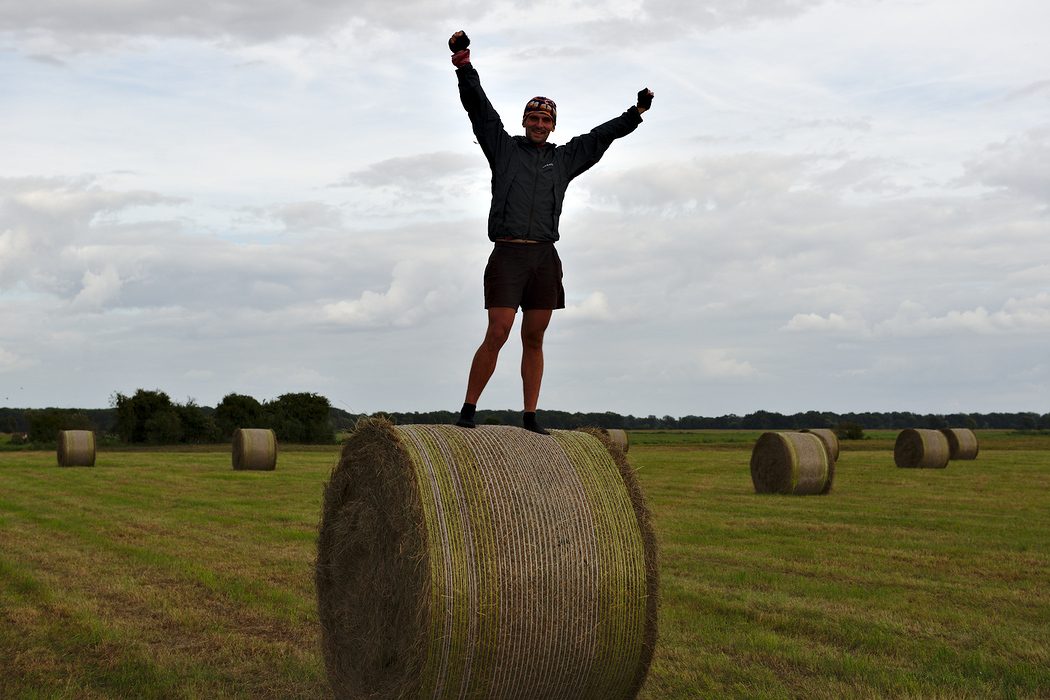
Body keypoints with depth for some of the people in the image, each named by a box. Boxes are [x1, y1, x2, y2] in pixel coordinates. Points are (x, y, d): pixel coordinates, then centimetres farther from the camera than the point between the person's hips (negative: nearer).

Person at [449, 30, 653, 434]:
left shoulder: (565, 158, 21)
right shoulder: (503, 147, 13)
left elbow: (602, 135, 27)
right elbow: (478, 105, 8)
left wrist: (637, 112, 25)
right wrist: (463, 63, -1)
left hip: (545, 258, 3)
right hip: (507, 254, -3)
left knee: (533, 340, 5)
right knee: (497, 334, -13)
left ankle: (530, 418, 10)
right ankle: (468, 409, -4)